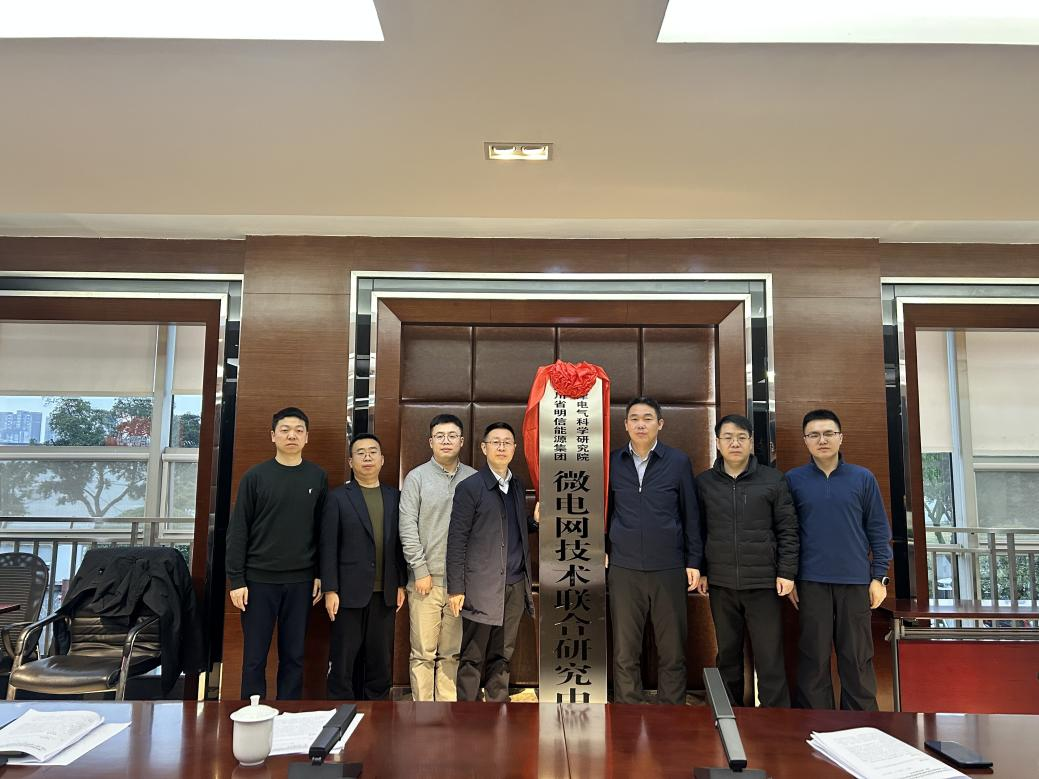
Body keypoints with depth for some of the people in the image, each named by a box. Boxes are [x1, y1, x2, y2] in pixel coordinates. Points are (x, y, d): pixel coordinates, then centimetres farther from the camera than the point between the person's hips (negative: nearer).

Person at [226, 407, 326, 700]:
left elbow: (323, 530, 5)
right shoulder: (255, 476, -2)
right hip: (259, 579, -1)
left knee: (293, 656, 9)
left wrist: (321, 574, 2)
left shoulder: (317, 477, 4)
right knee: (255, 657, 7)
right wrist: (236, 579, -7)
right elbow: (238, 530, -2)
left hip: (300, 581, 2)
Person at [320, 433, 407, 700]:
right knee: (344, 659, 6)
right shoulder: (338, 497, -1)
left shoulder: (395, 497, 8)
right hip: (350, 592, -3)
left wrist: (401, 584, 6)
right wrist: (330, 590, -8)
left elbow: (399, 544, 9)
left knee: (381, 659, 10)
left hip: (385, 594, 3)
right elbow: (328, 546, -4)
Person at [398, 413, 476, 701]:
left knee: (452, 652, 9)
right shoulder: (417, 477, 2)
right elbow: (407, 527, -2)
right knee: (423, 652, 1)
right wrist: (421, 570, -7)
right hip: (426, 579, -2)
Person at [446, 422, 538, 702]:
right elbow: (457, 540, -7)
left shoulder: (518, 485, 12)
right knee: (473, 658, 3)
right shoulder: (470, 487, -6)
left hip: (515, 585, 5)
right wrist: (455, 588, -10)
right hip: (482, 586, -5)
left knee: (502, 656, 12)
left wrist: (535, 521, -1)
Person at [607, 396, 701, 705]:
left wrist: (694, 561, 3)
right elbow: (604, 510, 11)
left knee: (673, 650, 7)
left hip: (669, 569, 0)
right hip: (623, 569, 1)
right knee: (624, 652, 6)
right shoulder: (612, 462, 3)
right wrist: (601, 550, 4)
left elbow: (691, 515, 5)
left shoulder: (678, 462, 1)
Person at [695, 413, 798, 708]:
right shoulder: (704, 482, 4)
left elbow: (787, 530, 1)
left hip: (763, 583, -2)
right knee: (728, 654, 12)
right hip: (721, 583, 2)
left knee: (770, 657, 2)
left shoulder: (773, 480, 0)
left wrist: (786, 572, -4)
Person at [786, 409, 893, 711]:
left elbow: (878, 530, 6)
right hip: (811, 583, 0)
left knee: (858, 658, 8)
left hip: (856, 581, 1)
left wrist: (879, 576, 2)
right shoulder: (793, 480, 2)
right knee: (814, 658, 6)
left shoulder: (863, 479, 4)